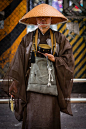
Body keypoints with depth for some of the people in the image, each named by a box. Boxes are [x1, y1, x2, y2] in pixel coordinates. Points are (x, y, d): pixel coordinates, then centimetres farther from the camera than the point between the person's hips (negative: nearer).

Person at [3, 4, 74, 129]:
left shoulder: (59, 39, 10)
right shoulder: (28, 39, 10)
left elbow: (68, 60, 6)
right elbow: (19, 63, 8)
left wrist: (55, 59, -11)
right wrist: (15, 84, 1)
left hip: (52, 85, 0)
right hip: (33, 85, 0)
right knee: (33, 119, -6)